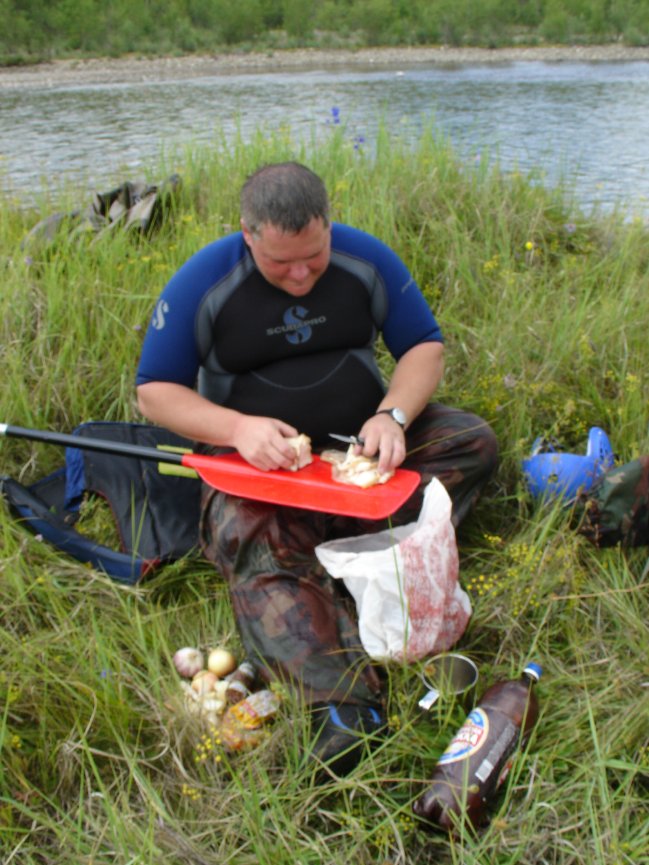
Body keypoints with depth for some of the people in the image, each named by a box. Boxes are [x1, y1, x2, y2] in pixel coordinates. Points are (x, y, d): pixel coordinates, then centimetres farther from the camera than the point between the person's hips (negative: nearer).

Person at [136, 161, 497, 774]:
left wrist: (391, 415, -19)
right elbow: (154, 391, -6)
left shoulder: (366, 259, -4)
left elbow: (425, 347, 2)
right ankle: (345, 702, -46)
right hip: (259, 459, -3)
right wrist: (237, 428, -24)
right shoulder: (203, 282, -10)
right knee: (253, 543, -34)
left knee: (472, 440, -17)